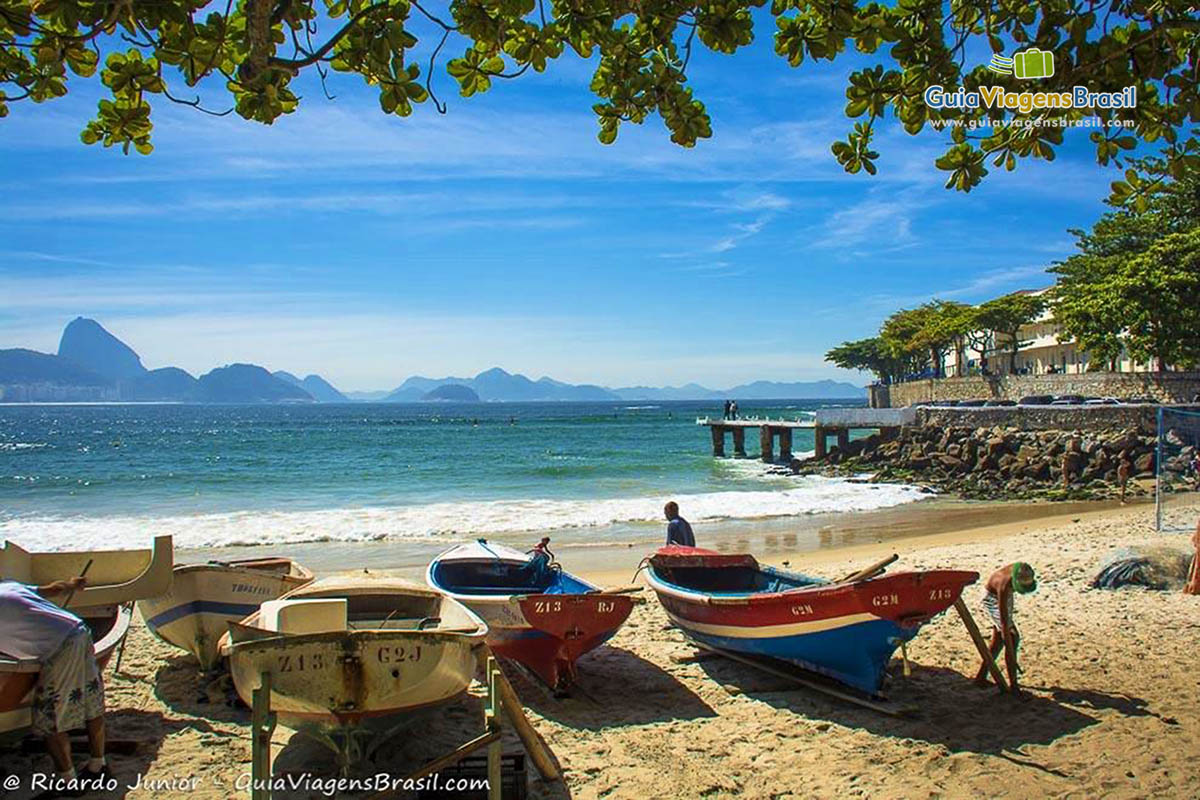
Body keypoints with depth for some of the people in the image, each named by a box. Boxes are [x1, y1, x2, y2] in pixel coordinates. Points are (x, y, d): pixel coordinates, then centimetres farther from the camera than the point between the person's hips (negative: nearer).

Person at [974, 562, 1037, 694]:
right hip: (993, 600, -7)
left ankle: (981, 676, 19)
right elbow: (1004, 625, -37)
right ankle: (1013, 685, -10)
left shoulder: (1023, 571, -26)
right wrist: (1011, 657, -35)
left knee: (998, 639, 10)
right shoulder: (1004, 587, -42)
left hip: (1005, 597, 7)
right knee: (1012, 637, -14)